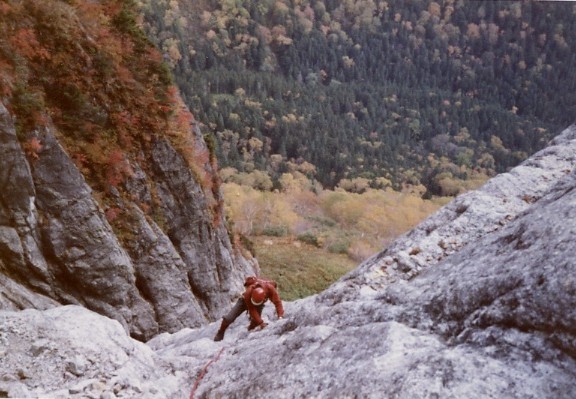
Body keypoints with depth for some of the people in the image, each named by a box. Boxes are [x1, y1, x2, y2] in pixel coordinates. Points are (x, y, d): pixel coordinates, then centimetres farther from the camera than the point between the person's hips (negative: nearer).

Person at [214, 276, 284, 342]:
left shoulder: (270, 288, -42)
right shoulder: (248, 293, -45)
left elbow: (277, 302, -37)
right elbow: (252, 310, -38)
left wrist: (280, 316, -48)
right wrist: (261, 323, -43)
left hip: (260, 304, 2)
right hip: (244, 301, -2)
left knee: (255, 321, -15)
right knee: (229, 318, -9)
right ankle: (220, 334, 14)